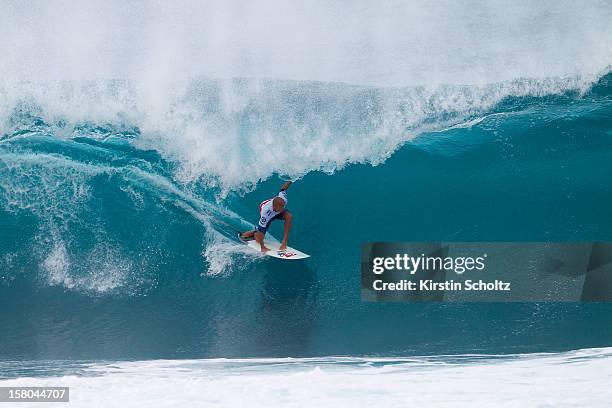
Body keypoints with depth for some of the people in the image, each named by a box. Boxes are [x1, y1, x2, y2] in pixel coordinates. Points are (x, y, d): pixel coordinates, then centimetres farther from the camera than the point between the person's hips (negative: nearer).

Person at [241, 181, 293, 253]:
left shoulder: (283, 199, -39)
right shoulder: (265, 212, -47)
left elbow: (283, 188, -16)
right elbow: (261, 229, -39)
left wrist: (289, 182, 4)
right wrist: (262, 247, -37)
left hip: (278, 212, 3)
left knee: (289, 216, -30)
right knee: (258, 239, -4)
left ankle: (284, 241, -23)